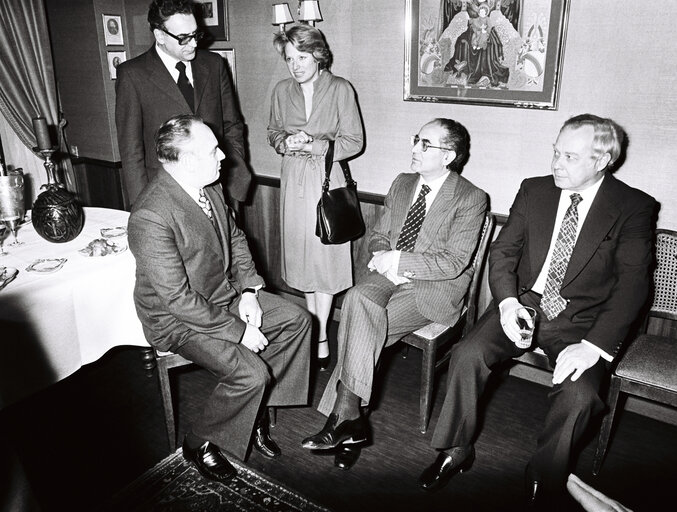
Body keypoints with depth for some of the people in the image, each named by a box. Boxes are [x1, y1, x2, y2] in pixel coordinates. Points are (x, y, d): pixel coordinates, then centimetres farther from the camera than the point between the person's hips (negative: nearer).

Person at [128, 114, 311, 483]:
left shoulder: (209, 186, -3)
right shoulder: (151, 217, -30)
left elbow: (234, 237, 11)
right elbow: (178, 299, -28)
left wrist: (248, 290, -2)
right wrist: (238, 330, -23)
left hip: (223, 293, 9)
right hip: (179, 318, -8)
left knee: (296, 319, 2)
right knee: (250, 373, -22)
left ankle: (256, 410, 15)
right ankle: (200, 443, 7)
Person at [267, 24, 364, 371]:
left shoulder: (340, 89, -5)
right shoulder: (282, 91, 6)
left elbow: (354, 141, -5)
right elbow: (273, 133, 16)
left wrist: (314, 145, -17)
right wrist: (285, 143, -8)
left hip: (326, 178, -4)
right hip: (293, 180, 4)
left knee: (324, 255, -2)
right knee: (300, 254, 8)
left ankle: (321, 339, 9)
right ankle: (312, 329, 24)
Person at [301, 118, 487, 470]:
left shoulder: (471, 199, -7)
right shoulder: (402, 184, 13)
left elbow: (454, 263, -14)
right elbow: (377, 236, 14)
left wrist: (397, 260, -18)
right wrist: (386, 264, -8)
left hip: (435, 289, -5)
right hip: (389, 276, 5)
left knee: (360, 326, -27)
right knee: (359, 298, -28)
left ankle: (342, 417, -15)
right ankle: (349, 419, -23)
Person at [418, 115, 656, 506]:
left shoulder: (634, 207, -4)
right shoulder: (534, 191, 5)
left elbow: (632, 284, -11)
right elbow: (503, 251, 5)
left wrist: (595, 345, -24)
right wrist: (507, 301, -14)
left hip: (582, 321, -2)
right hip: (524, 304, 3)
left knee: (578, 393, -29)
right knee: (467, 354, -21)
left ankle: (543, 485, -2)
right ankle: (457, 452, 1)